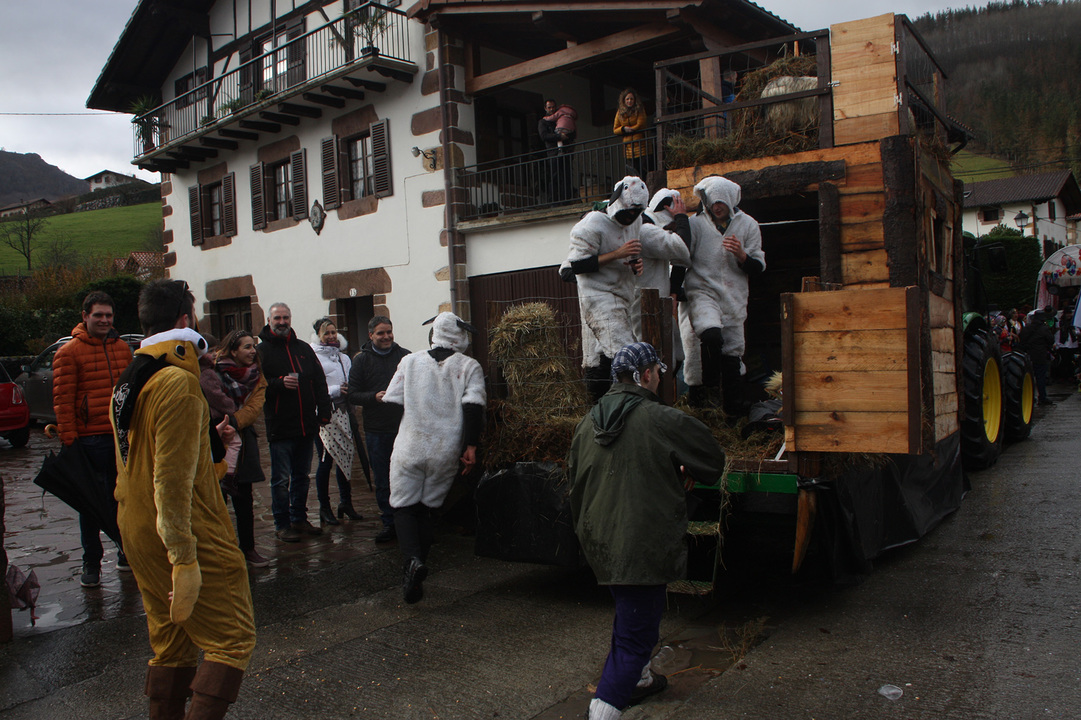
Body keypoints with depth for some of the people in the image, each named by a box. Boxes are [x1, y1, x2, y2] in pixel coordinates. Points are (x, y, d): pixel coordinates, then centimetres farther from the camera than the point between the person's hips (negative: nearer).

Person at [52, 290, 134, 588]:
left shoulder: (122, 348, 11)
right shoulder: (69, 352, -4)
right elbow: (63, 400, -7)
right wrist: (69, 440, -11)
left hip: (123, 437, 4)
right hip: (90, 438, -4)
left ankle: (125, 548, 28)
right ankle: (91, 562, 16)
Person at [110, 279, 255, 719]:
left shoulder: (128, 382, 12)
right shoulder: (178, 382, -18)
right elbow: (172, 480, -23)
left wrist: (206, 437, 28)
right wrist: (184, 559, -22)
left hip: (139, 534, 10)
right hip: (189, 537, -9)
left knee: (171, 643, 18)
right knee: (232, 639, -3)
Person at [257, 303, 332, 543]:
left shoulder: (304, 349, 13)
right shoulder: (262, 350, -2)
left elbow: (320, 382, 13)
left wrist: (323, 412, 5)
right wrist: (279, 383, -27)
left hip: (307, 425, 5)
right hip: (280, 426, -5)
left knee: (301, 475, 15)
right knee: (281, 479, 2)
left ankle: (299, 518, 28)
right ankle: (282, 524, 13)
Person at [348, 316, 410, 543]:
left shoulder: (405, 356, 6)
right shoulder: (361, 360, 4)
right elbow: (353, 395, 0)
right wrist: (374, 397, -17)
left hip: (404, 428, 0)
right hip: (376, 431, 0)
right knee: (382, 482, 7)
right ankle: (389, 523, 19)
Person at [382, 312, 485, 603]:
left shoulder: (410, 361, 5)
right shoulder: (469, 366, 1)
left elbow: (391, 401, 3)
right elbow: (474, 406, -11)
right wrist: (470, 446, -8)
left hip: (410, 447, -1)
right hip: (446, 451, 1)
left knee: (404, 507, 8)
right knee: (426, 509, 14)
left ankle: (412, 560, -18)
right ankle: (416, 578, 13)